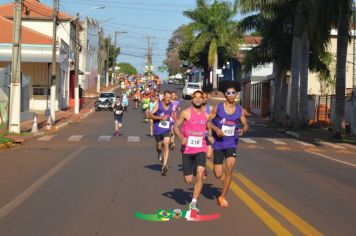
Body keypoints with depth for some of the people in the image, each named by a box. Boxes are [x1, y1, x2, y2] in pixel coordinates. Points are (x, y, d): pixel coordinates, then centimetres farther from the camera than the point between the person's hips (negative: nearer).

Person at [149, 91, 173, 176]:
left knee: (166, 145, -17)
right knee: (159, 146, 13)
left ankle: (164, 165, -21)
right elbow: (151, 115, -16)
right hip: (158, 129, -1)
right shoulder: (158, 105, -9)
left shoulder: (171, 106, 2)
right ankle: (159, 155, 51)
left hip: (167, 130, 1)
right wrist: (160, 118, -27)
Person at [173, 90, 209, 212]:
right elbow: (176, 126, -2)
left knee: (200, 174, -20)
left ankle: (193, 203, -12)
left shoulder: (206, 115, 8)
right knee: (188, 180, 2)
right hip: (187, 149, -2)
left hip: (201, 149, 2)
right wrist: (181, 137, -19)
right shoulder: (186, 113, -3)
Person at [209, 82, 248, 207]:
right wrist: (216, 129, -21)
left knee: (229, 170, -14)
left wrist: (243, 130, -15)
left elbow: (245, 124, 9)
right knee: (218, 175, 0)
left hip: (231, 144, 1)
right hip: (218, 144, -1)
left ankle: (222, 197, 0)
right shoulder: (218, 108, -7)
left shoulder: (240, 110, -1)